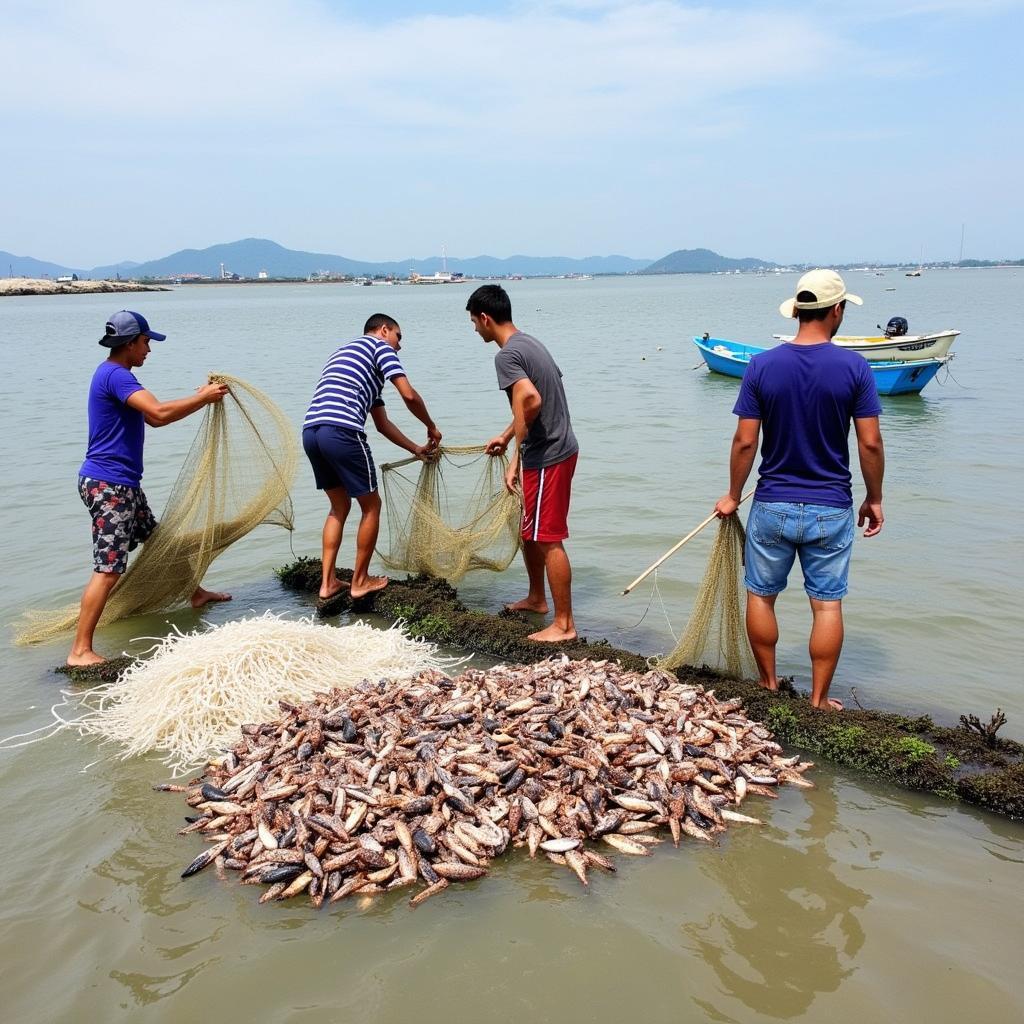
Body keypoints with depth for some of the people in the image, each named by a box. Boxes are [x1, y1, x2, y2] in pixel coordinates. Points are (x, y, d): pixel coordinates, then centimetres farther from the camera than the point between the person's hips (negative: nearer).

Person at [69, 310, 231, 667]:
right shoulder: (115, 375, -17)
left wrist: (197, 397, 13)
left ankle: (195, 593, 44)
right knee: (109, 569, -12)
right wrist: (203, 398, -16)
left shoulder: (117, 375, 16)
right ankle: (80, 651, -9)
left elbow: (151, 418, 22)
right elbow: (160, 413, -30)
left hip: (123, 483, 11)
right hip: (108, 485, -11)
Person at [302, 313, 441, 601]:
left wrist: (416, 449, 36)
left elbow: (382, 423, 35)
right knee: (371, 506, 9)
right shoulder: (380, 346, 11)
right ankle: (360, 581, 17)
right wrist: (431, 427, 14)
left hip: (311, 431, 8)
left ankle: (328, 582, 20)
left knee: (339, 506, 22)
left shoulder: (347, 352, 35)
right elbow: (409, 395, -3)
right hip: (341, 431, -8)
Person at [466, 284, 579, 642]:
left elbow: (531, 399, -34)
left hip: (547, 457, -10)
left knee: (547, 539, -3)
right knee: (528, 529, 22)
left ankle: (564, 624, 5)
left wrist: (516, 459, -25)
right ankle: (537, 598, 37)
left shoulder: (506, 355, -17)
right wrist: (506, 436, 33)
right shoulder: (528, 343, 14)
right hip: (556, 449, 10)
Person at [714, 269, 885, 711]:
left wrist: (733, 496, 7)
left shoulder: (762, 365, -6)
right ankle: (819, 700, 18)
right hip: (830, 509, 0)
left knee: (761, 596, 16)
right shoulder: (854, 367, -8)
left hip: (772, 506, 1)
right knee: (827, 604, 10)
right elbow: (870, 443, -8)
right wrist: (874, 499, 6)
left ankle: (769, 686, 27)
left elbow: (745, 442, -6)